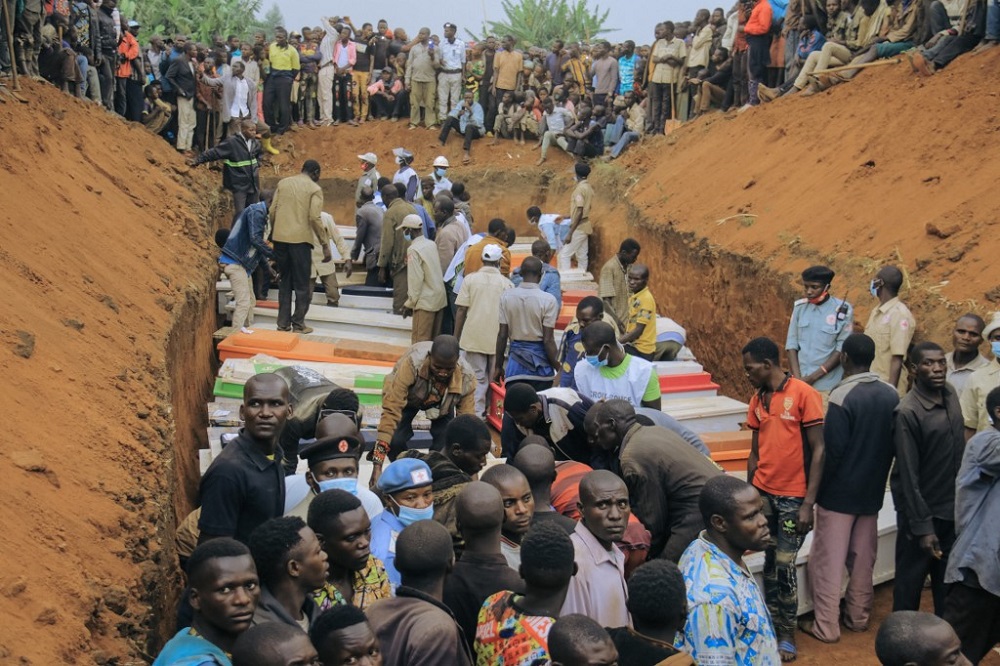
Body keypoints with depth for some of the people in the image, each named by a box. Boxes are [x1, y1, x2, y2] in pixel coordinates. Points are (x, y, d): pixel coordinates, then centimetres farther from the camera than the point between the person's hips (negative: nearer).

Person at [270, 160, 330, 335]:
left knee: (284, 282, 13)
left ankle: (283, 323, 14)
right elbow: (315, 218, -11)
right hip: (300, 239, -4)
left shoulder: (283, 183, 12)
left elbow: (272, 211, 9)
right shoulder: (315, 189, -2)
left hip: (279, 237, 5)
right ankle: (298, 324, 6)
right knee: (302, 284, 5)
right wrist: (325, 245, -7)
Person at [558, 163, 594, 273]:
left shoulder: (580, 189, -18)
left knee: (564, 254, -6)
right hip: (585, 227, 9)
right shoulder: (588, 188, 10)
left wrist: (570, 232, -21)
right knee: (582, 256, 10)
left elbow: (579, 212, -22)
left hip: (579, 228, -9)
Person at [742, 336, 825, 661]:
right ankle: (772, 625, 21)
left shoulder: (804, 394, -10)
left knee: (785, 565, -1)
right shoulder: (757, 401, 8)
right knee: (770, 562, 9)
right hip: (763, 494, 5)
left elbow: (818, 450, -11)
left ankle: (788, 634, 15)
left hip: (793, 497, -5)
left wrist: (808, 503, -15)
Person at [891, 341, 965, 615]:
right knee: (910, 581, 8)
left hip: (953, 508, 6)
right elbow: (909, 475, -20)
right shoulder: (908, 413, -21)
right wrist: (922, 526, -20)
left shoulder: (950, 395, 0)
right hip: (922, 510, -6)